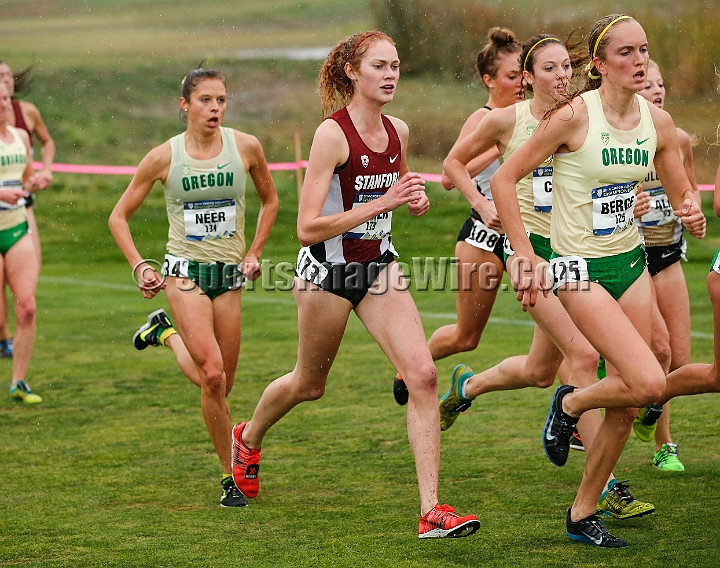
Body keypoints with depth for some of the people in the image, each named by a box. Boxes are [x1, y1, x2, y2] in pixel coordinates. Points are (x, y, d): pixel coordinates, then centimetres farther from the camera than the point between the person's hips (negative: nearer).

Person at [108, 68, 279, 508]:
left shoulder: (245, 147, -2)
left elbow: (270, 200, 16)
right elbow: (120, 216, 5)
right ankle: (230, 477, -5)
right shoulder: (164, 157, -6)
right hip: (185, 271, -3)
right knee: (212, 376, -19)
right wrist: (139, 266, -6)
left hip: (229, 275, 3)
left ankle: (167, 333, 34)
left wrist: (254, 253, 9)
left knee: (222, 386, 5)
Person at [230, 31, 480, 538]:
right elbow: (308, 228, -24)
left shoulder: (397, 131, 0)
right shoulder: (332, 134, -20)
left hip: (379, 266, 5)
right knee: (309, 384, 16)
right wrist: (383, 202, -28)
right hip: (328, 271, -5)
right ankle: (248, 438, 49)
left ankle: (431, 511, -13)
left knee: (423, 374, -13)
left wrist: (417, 201, -1)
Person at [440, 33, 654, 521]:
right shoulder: (508, 119, -4)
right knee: (583, 353, -19)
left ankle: (467, 386, 44)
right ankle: (605, 486, -16)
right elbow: (455, 162, 9)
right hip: (528, 243, -5)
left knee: (541, 371, 12)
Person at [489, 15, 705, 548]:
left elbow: (682, 193, 12)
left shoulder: (658, 121, 0)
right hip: (580, 266, -6)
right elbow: (505, 178, -11)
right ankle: (570, 405, 10)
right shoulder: (574, 115, -17)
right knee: (648, 383, -20)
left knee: (626, 406, 4)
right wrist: (525, 257, -14)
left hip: (632, 262, 6)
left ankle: (583, 514, 20)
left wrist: (693, 214, -12)